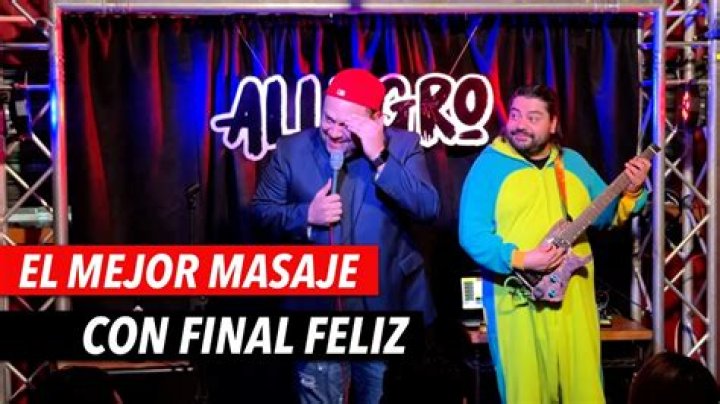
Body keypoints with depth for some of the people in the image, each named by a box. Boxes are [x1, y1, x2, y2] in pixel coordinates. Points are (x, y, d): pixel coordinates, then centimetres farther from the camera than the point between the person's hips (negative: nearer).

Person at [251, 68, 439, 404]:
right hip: (317, 307, 0)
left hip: (385, 306, 0)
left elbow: (428, 209, -15)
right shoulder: (292, 149, -1)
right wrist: (306, 215, -15)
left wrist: (380, 158, -22)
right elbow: (261, 210, 3)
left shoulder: (403, 146, -4)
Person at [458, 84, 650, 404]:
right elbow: (472, 234, -11)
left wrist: (631, 191, -3)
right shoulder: (489, 165, -4)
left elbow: (605, 215, 16)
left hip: (574, 296, 4)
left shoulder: (573, 163, 11)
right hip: (517, 300, -4)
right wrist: (521, 260, -23)